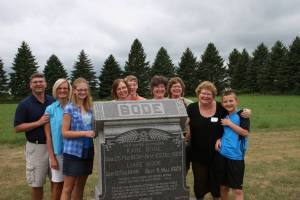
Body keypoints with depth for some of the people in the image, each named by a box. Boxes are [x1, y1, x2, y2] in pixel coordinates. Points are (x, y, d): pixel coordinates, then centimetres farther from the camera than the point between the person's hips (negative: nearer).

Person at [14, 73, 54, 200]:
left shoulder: (53, 101, 6)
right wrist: (39, 122, -17)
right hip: (36, 147, -3)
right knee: (37, 183, 7)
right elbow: (17, 128, -7)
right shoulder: (24, 104, -4)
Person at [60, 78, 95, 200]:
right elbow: (65, 132, -12)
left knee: (80, 185, 15)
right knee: (68, 187, 3)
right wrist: (84, 133, -20)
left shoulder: (89, 108, 8)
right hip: (73, 152, -5)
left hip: (88, 151, 6)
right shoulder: (69, 108, -8)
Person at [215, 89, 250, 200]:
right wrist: (218, 139, 0)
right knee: (223, 186, 16)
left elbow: (245, 132, -18)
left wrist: (229, 123, -16)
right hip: (222, 154, 5)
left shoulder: (241, 114, -7)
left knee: (237, 189, 1)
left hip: (236, 156, -5)